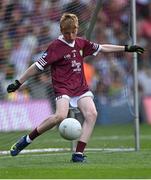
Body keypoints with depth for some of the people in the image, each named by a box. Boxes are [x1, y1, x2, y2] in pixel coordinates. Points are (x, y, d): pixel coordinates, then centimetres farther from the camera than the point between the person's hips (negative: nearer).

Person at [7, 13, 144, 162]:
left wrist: (127, 48, 25)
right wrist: (18, 83, -8)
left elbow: (102, 48, 24)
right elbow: (37, 66, -6)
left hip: (81, 87, 6)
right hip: (63, 87, -6)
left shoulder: (81, 43, 11)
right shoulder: (55, 46, -7)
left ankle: (79, 154, -19)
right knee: (60, 116, -31)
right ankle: (27, 140, -14)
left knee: (92, 114, -20)